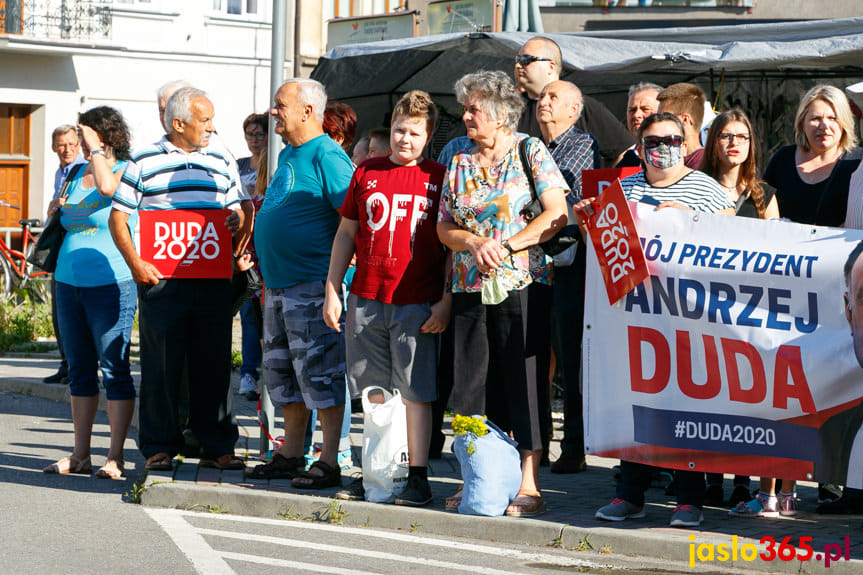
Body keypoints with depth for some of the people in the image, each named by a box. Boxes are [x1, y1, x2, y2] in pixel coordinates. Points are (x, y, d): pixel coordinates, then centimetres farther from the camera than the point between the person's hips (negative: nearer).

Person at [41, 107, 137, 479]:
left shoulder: (126, 170, -5)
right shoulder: (78, 173, 16)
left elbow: (106, 186, -28)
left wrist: (96, 147, -16)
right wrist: (56, 211, 10)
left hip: (110, 283, -7)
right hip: (69, 282, 7)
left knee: (115, 370, -6)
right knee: (80, 371, 9)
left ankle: (115, 458, -4)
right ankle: (79, 456, 14)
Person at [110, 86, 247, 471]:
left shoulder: (219, 162, 15)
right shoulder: (144, 162, 3)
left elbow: (237, 212, 22)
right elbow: (118, 216, 2)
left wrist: (238, 225, -2)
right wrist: (135, 263, -10)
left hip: (212, 279, 3)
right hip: (162, 280, -3)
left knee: (213, 364, 5)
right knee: (161, 365, 0)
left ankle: (216, 446, 12)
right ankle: (160, 447, 9)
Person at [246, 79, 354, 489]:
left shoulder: (326, 155, -12)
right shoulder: (288, 154, 17)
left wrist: (337, 267, -17)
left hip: (312, 283, -10)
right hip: (278, 284, 10)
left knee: (318, 370, -7)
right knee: (282, 372, 14)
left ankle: (329, 463, -4)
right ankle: (290, 455, 22)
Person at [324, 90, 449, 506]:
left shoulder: (439, 178, 2)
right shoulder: (367, 173, 10)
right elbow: (346, 233, 14)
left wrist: (446, 300, -5)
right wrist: (332, 290, 9)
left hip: (418, 304, -3)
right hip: (366, 300, 3)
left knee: (415, 391, -2)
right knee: (373, 392, 8)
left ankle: (418, 477, 3)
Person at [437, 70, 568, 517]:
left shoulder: (531, 153, 0)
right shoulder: (459, 164, 13)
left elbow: (556, 216, -8)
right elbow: (444, 228, 12)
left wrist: (506, 246, -14)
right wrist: (475, 243, -9)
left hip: (523, 285, -5)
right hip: (471, 289, 5)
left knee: (525, 381, -4)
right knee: (474, 383, 5)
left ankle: (529, 485, -1)